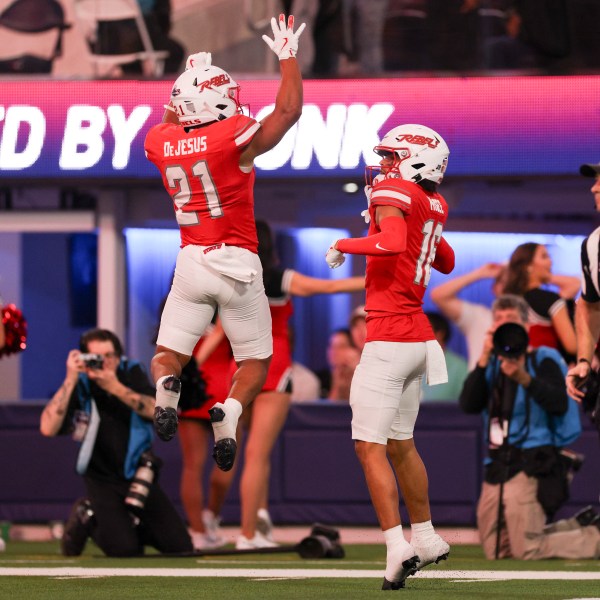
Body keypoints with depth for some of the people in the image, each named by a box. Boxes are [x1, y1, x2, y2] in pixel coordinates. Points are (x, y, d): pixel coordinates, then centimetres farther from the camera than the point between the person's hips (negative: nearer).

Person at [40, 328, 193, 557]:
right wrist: (70, 380, -29)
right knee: (123, 549, -22)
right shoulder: (79, 387, -12)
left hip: (139, 478, 3)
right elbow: (48, 428, -26)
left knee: (180, 546, -4)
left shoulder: (132, 373, -4)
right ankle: (85, 518, 9)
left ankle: (132, 523, 22)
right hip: (102, 481, -3)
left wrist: (116, 388, -31)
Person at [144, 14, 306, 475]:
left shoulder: (161, 143, 2)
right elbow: (289, 111, -6)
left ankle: (166, 387, -24)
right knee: (256, 360, 10)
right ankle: (230, 412, -21)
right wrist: (288, 56, 3)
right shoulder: (235, 137, -14)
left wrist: (189, 78, 29)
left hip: (190, 263, 3)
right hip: (237, 263, -3)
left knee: (169, 353, 13)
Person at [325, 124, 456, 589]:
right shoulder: (435, 204, 12)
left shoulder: (394, 193, -11)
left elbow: (393, 242, -32)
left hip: (389, 338, -8)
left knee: (370, 446, -7)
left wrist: (343, 245, -16)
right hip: (418, 337, 8)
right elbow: (446, 262, 29)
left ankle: (397, 547, -15)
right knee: (401, 443, 21)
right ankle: (426, 538, 30)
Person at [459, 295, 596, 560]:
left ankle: (596, 539, 4)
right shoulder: (493, 366, 16)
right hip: (496, 466, 7)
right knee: (495, 552, 6)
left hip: (529, 465, -7)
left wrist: (525, 379, -30)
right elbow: (469, 405, 1)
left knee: (527, 550, -15)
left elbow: (560, 405, -17)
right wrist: (484, 359, -7)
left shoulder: (542, 360, -1)